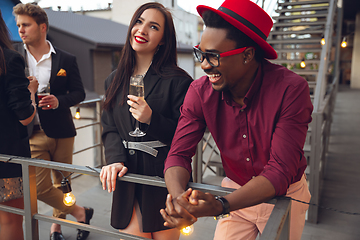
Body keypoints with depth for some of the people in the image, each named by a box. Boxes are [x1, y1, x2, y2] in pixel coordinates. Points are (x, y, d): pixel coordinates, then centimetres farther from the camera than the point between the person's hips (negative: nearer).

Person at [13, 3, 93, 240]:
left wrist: (59, 101, -15)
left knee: (62, 182, 14)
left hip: (62, 131, 0)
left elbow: (79, 92, 4)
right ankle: (80, 213, 21)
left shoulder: (66, 60, 0)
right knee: (41, 187, -2)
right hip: (32, 133, 0)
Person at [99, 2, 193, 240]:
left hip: (164, 177, -4)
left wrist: (152, 120, -22)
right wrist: (115, 160, -7)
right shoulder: (115, 80, 10)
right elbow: (110, 128, 9)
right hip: (127, 177, 4)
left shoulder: (178, 80, -9)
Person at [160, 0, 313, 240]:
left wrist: (221, 205, -46)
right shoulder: (200, 92, -18)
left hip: (285, 195, -1)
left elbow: (280, 171, -31)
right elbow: (179, 154, -17)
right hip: (237, 195, 2)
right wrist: (178, 198, -40)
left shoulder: (291, 90, -28)